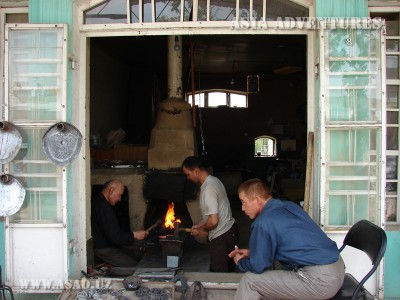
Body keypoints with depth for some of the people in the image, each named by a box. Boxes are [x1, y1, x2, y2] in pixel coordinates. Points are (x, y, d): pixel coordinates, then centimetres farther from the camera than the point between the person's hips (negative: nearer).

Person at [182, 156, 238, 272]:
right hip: (230, 231, 10)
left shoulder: (208, 189, -24)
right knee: (227, 271, 19)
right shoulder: (214, 180, 8)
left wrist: (203, 230, -7)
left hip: (222, 238, -10)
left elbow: (213, 221, -27)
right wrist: (199, 225, 15)